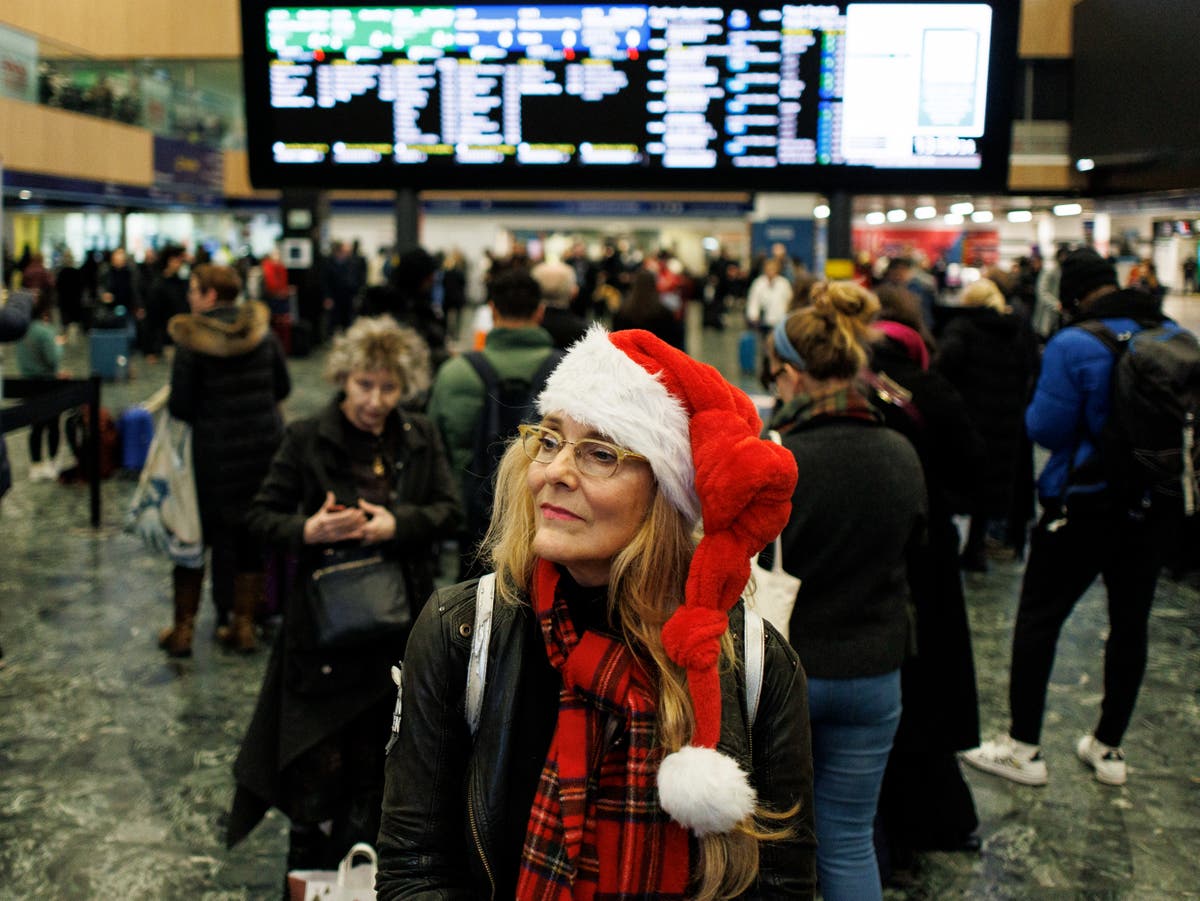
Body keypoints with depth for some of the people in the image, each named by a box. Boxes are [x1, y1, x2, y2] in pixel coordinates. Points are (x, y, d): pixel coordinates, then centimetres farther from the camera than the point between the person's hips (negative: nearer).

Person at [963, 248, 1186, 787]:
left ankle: (1023, 748, 12)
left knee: (1038, 620, 6)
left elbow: (1046, 428, -15)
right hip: (1154, 506, 6)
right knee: (1130, 622, 14)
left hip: (1086, 505, -6)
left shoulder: (1074, 346, -17)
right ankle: (1109, 747, 26)